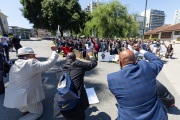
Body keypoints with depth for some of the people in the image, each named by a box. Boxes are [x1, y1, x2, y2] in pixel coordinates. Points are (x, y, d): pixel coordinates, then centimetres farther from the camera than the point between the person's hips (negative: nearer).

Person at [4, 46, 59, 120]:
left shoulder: (14, 65, 4)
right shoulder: (32, 64, -20)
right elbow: (50, 63, -21)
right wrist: (55, 51, -8)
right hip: (25, 98, -7)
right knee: (38, 112, 17)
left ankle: (23, 109, 18)